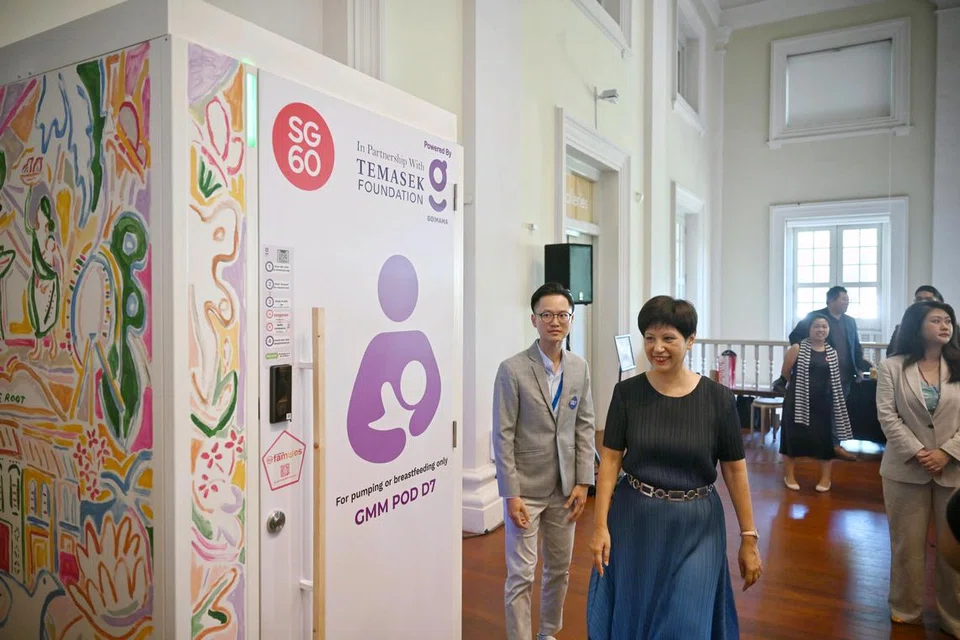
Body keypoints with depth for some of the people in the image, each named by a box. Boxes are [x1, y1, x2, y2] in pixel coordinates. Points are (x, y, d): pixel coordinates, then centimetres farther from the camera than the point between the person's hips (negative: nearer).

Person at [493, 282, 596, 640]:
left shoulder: (579, 368, 2)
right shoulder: (512, 369, -13)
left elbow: (585, 427, 5)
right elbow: (503, 436, -12)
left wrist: (583, 482, 0)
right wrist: (511, 494, -14)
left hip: (565, 487, 5)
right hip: (525, 488, -5)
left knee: (560, 568, 18)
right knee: (521, 575, 4)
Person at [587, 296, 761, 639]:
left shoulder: (718, 397, -8)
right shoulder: (627, 392, -6)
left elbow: (735, 469, -2)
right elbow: (610, 460, -4)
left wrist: (749, 537, 1)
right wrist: (600, 525, -8)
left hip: (695, 526, -1)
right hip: (634, 521, 1)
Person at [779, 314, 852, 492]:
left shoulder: (832, 352, 6)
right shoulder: (798, 349, -7)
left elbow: (835, 380, 14)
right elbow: (785, 373, 0)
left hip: (823, 402, 3)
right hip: (799, 400, -3)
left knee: (825, 438, 8)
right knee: (794, 436, 2)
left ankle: (825, 477, 23)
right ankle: (789, 475, 18)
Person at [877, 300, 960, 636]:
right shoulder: (892, 367, -1)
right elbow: (887, 416, -7)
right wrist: (917, 453, -16)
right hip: (906, 469, -1)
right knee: (907, 544, 9)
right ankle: (906, 609, 26)